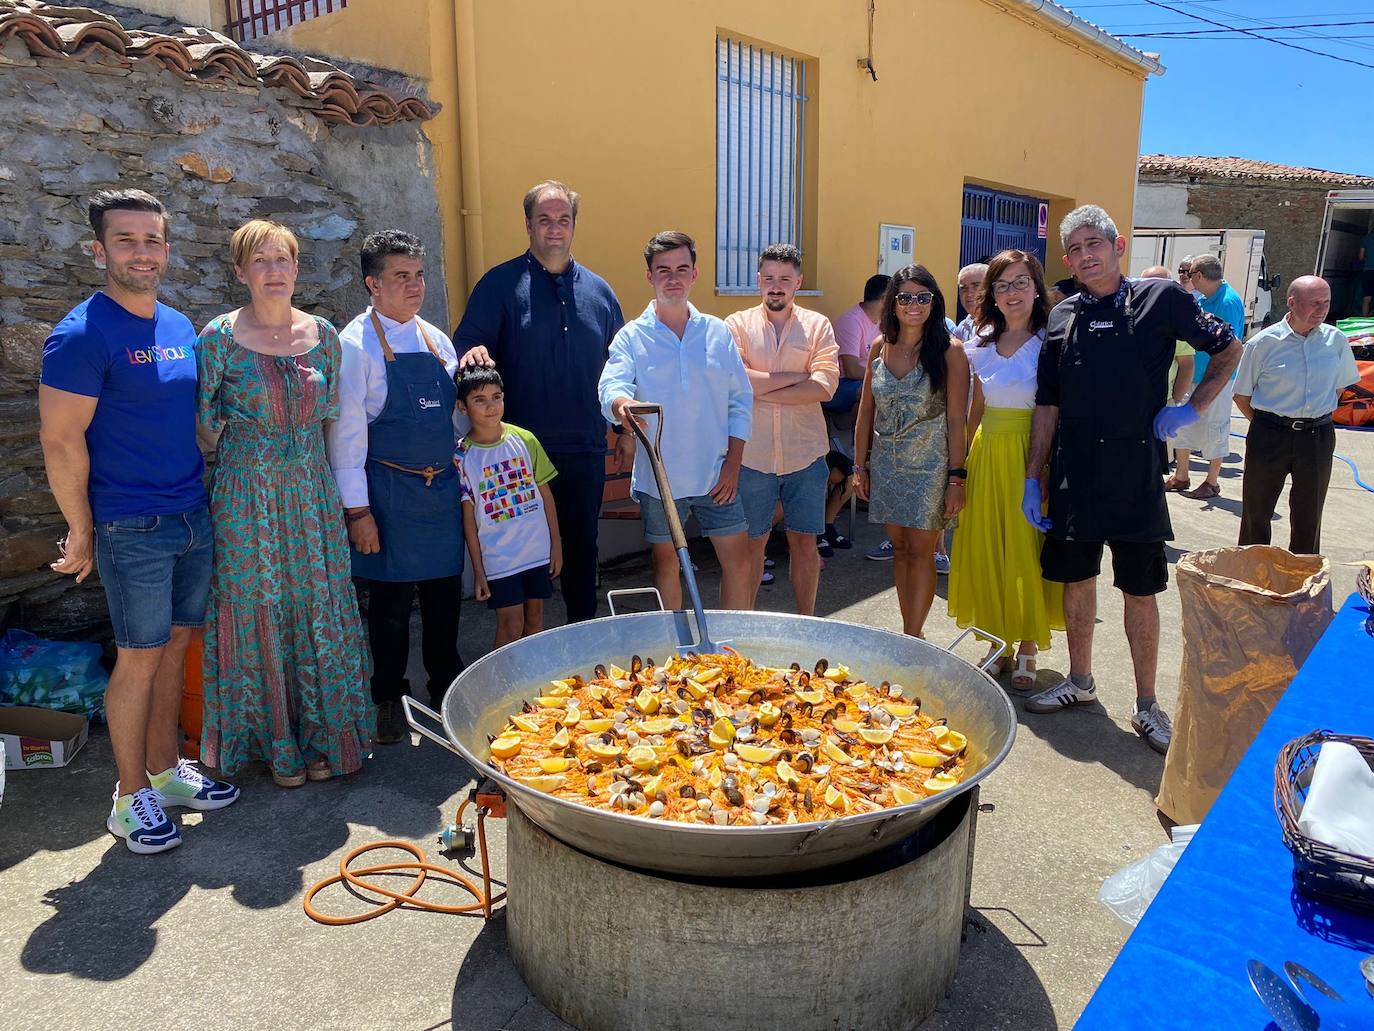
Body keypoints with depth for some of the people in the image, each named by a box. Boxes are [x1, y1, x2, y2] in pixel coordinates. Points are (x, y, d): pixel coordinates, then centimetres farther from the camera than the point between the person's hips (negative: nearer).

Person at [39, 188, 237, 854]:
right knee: (139, 657, 2)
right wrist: (82, 532, -10)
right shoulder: (83, 333, -13)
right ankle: (131, 796, 17)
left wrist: (208, 494, 14)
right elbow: (60, 439, -14)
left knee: (175, 644, 14)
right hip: (132, 528, -7)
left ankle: (164, 770, 29)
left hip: (193, 517, 7)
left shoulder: (181, 327, 9)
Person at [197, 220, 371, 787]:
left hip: (312, 493, 3)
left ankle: (320, 734, 24)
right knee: (260, 617, 6)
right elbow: (204, 420, -1)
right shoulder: (220, 336, -6)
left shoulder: (323, 334, 4)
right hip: (247, 499, -3)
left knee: (319, 610, 8)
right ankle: (276, 743, 23)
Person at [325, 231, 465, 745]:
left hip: (443, 486, 5)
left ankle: (446, 685, 31)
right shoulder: (355, 345, -8)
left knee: (445, 592, 13)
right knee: (392, 600, 5)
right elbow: (345, 431, -10)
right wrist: (357, 510, -13)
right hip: (390, 491, -5)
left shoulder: (436, 340, 11)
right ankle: (388, 700, 23)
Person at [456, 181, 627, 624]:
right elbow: (465, 343, -4)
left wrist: (626, 429, 12)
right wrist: (474, 351, -28)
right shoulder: (500, 284, 0)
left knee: (582, 545, 12)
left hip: (585, 450, 3)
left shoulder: (598, 290, 10)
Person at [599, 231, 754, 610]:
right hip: (658, 476, -1)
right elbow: (611, 386, -17)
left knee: (739, 562, 5)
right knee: (666, 563, 11)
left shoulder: (718, 333, 6)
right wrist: (622, 404, -42)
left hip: (715, 475, 2)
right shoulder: (632, 337, 0)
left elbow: (741, 401, 7)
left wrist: (733, 464, -2)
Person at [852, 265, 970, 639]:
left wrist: (956, 478, -11)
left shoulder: (949, 353, -7)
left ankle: (912, 638, 7)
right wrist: (860, 466, 8)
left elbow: (956, 420, -8)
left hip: (928, 466, -4)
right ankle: (909, 634, 20)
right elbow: (866, 411, 9)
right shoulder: (880, 347, 5)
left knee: (920, 551, -2)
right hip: (886, 464, 5)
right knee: (899, 547, 10)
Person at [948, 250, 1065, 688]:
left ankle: (1028, 648, 19)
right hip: (988, 453, 5)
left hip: (1032, 455, -4)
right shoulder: (980, 345, 8)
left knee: (1028, 550, 3)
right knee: (987, 549, 8)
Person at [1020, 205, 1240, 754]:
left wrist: (1192, 408, -2)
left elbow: (1229, 349, 10)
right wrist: (1032, 480, 4)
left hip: (1136, 471, -3)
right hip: (1074, 471, 3)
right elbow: (1047, 406, 7)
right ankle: (1079, 680, 31)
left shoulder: (1161, 298, -2)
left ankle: (1147, 704, 19)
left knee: (1140, 590, 4)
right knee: (1076, 579, 12)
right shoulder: (1062, 317, 6)